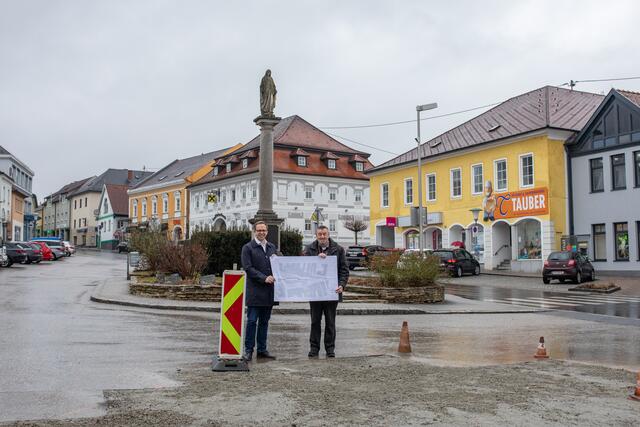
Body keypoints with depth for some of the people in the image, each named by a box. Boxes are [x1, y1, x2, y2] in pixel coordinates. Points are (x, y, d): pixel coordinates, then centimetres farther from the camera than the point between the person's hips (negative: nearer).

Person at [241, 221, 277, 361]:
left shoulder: (272, 247, 16)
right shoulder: (248, 248, -1)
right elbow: (248, 268, -9)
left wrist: (275, 277, -1)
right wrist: (264, 278, -17)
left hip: (269, 291, 5)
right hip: (254, 291, -5)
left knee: (264, 322, 10)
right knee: (252, 321, -3)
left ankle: (262, 350, 17)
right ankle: (248, 350, 5)